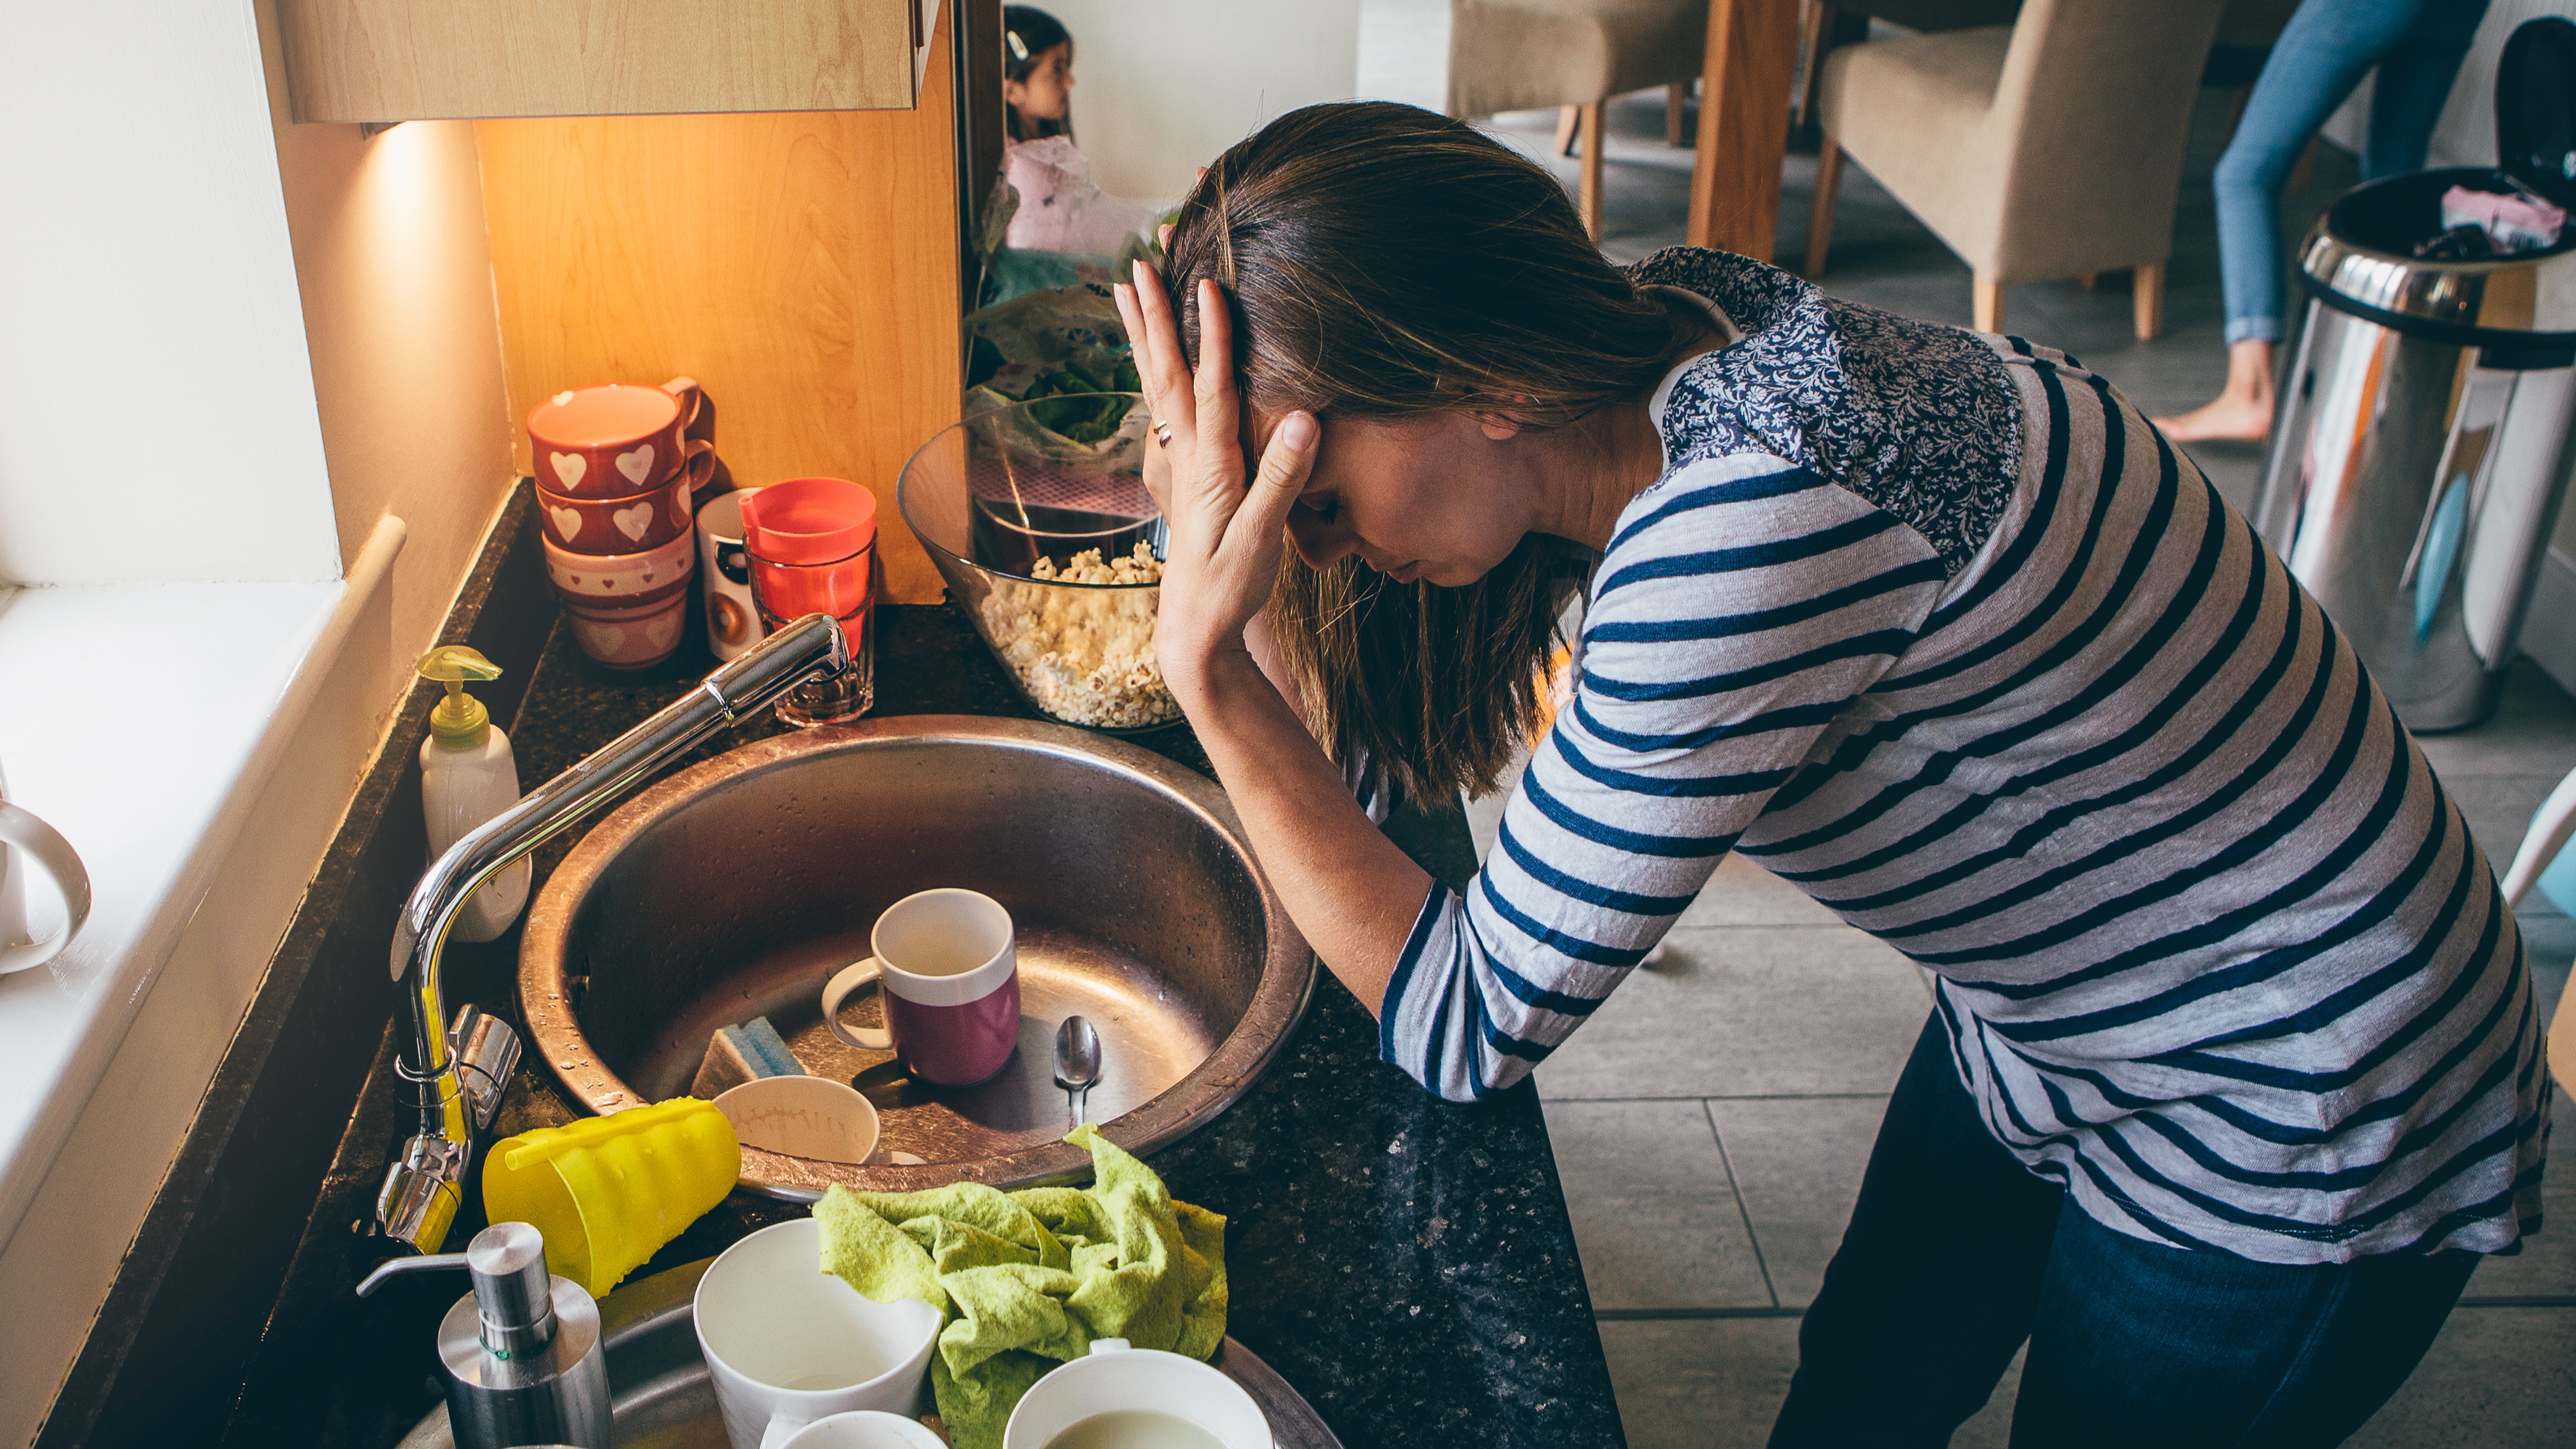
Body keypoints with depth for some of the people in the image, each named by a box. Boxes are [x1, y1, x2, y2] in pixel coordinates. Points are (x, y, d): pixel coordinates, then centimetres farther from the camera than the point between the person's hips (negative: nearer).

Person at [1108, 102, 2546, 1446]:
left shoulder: (1749, 515, -39)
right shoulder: (1642, 371, -12)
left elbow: (1471, 1030, -30)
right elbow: (1375, 758, -5)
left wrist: (1207, 665, -32)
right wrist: (1222, 525, -18)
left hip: (2297, 1138, -7)